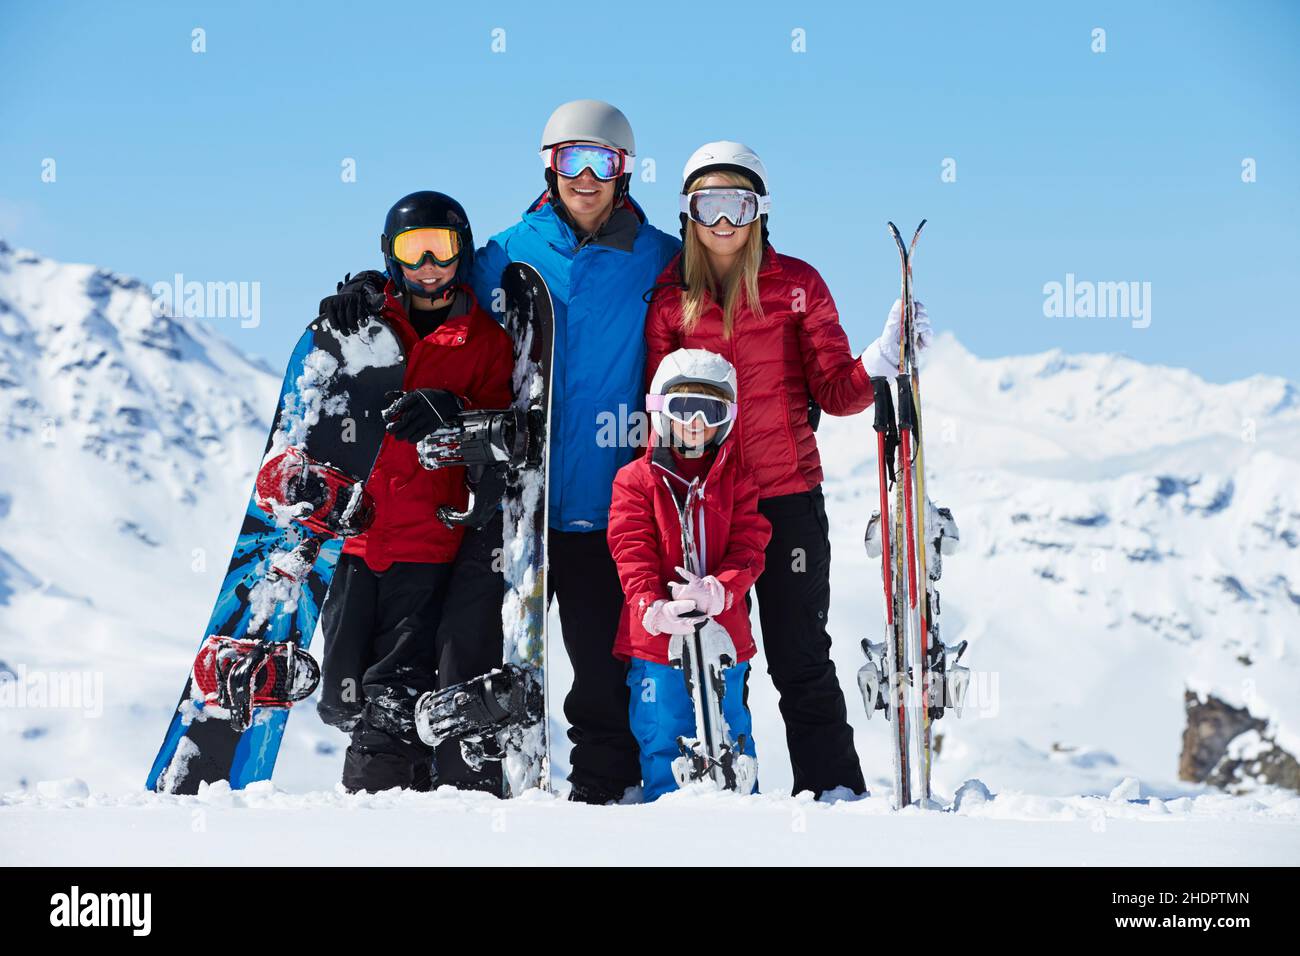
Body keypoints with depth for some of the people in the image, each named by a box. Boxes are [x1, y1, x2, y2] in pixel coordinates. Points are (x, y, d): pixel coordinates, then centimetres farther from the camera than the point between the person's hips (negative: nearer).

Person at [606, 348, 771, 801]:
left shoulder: (738, 479, 8)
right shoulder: (636, 480, 3)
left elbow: (748, 548, -1)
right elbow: (632, 554, -6)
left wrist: (717, 592, -21)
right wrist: (653, 608, -23)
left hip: (724, 634, 2)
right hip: (655, 637, -2)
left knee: (731, 738, 10)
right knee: (662, 739, 1)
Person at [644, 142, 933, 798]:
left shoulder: (797, 285, 2)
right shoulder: (670, 298, 6)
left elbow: (833, 390, 1)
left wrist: (883, 361, -18)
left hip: (787, 497, -2)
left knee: (800, 659, -2)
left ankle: (835, 792, 6)